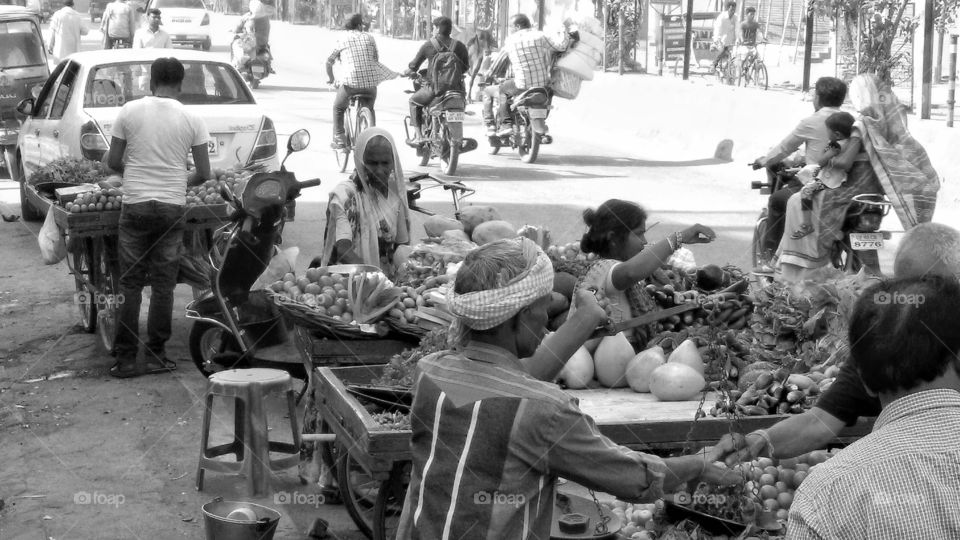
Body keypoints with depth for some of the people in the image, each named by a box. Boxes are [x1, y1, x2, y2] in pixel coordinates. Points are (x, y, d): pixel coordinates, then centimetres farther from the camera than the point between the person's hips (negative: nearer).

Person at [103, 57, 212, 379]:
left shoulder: (130, 111, -1)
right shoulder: (191, 119, -1)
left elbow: (113, 162, 3)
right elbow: (204, 173, 1)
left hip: (135, 205, 0)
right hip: (173, 207, 0)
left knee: (130, 283, 6)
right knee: (164, 285, 7)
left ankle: (126, 360, 6)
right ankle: (155, 356, 11)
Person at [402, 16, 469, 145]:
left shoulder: (428, 45, 0)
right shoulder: (459, 45, 6)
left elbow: (414, 65, 6)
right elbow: (466, 67, 14)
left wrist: (405, 73, 26)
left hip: (434, 88, -3)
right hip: (455, 88, 3)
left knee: (414, 101, 23)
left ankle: (418, 136, 12)